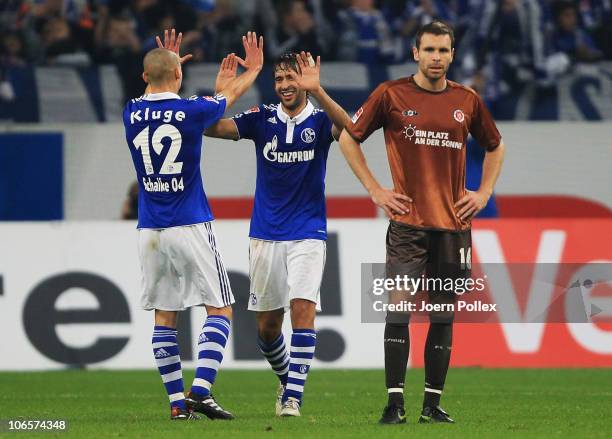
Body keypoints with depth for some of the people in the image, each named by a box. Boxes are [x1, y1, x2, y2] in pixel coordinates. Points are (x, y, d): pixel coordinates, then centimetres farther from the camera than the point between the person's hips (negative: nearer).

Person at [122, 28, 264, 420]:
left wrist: (163, 63, 45)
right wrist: (253, 68, 33)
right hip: (191, 227, -4)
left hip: (150, 231, 4)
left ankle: (177, 401, 7)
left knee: (164, 316, 10)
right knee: (220, 309, 1)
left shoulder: (133, 114, 2)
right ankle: (201, 391, -14)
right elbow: (230, 95, 13)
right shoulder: (191, 111, -9)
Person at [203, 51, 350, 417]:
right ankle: (286, 378, 32)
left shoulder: (320, 120, -3)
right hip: (266, 234, 3)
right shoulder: (262, 119, 2)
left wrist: (316, 90, -40)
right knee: (267, 324, 8)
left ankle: (293, 396, -17)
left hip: (307, 235, -3)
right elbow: (212, 127, -10)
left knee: (303, 309, -17)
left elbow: (348, 128, -26)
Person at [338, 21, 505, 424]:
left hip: (453, 223, 3)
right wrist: (375, 190, 1)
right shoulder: (392, 95, -1)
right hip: (408, 222, -3)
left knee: (443, 316, 5)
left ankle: (433, 405, 10)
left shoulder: (467, 100, 8)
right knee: (399, 310, -9)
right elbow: (349, 138, 7)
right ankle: (395, 403, -7)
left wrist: (484, 193, 11)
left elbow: (495, 146, 24)